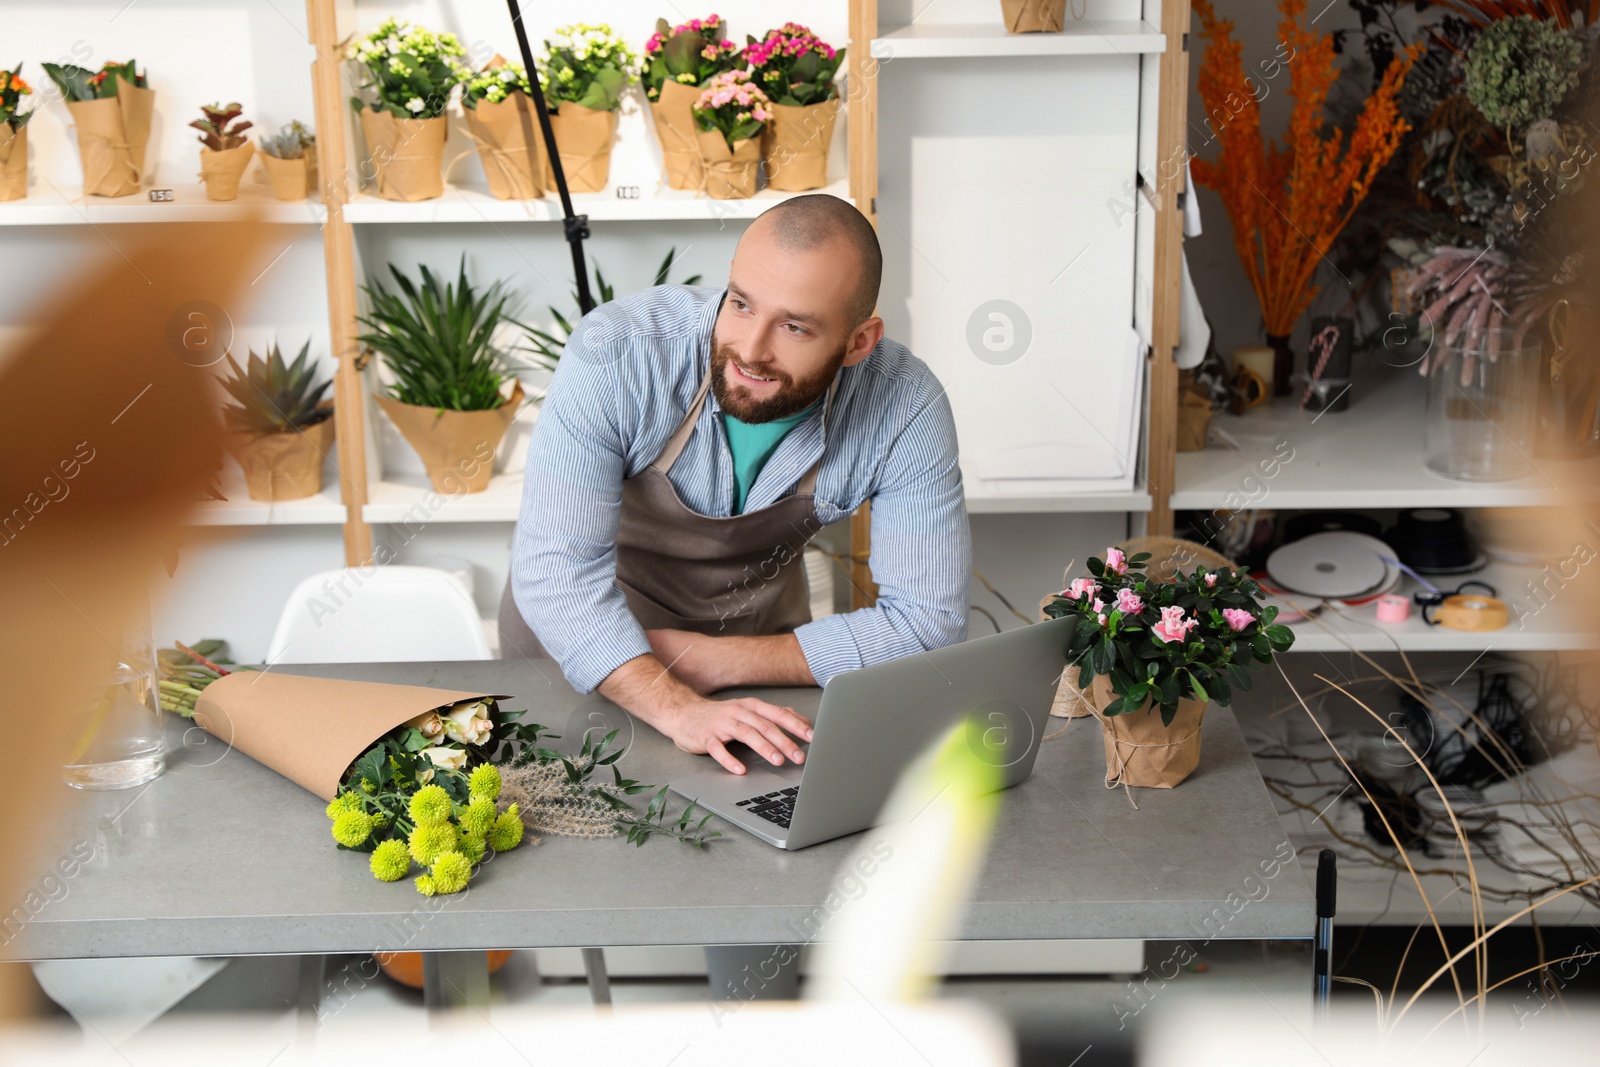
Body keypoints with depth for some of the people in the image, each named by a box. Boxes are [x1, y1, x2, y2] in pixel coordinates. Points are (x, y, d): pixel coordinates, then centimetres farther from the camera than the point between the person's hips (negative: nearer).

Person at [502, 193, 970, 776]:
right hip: (575, 635, -1)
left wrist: (721, 661, -27)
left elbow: (927, 623, -22)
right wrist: (676, 709, -49)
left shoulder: (906, 409, -27)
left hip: (756, 632, 1)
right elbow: (558, 567, -34)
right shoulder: (615, 352, -32)